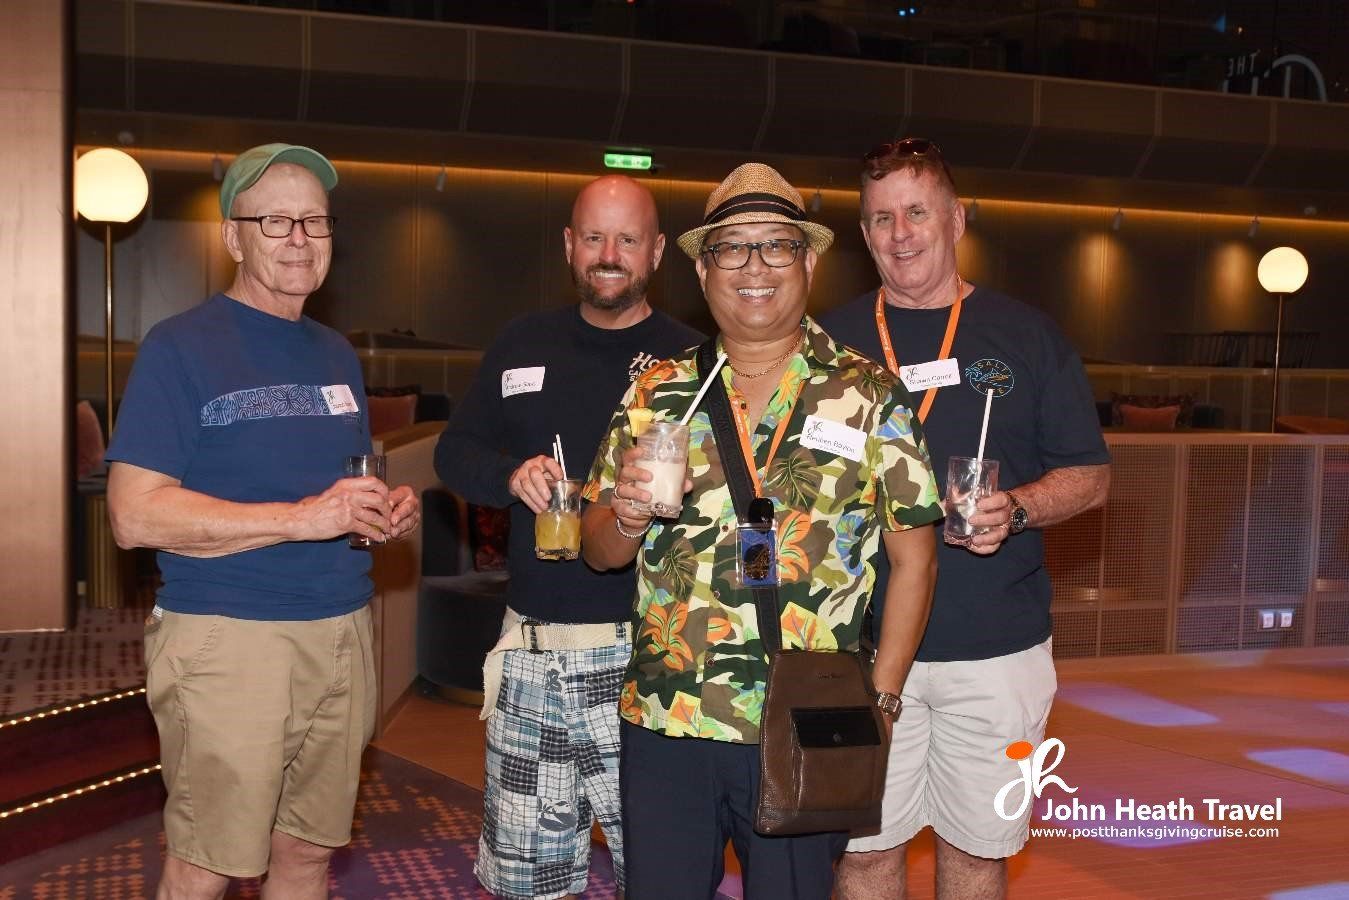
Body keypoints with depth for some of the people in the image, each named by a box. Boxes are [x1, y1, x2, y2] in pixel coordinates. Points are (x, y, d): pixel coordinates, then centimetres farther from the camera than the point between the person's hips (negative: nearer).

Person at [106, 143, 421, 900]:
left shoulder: (337, 354, 14)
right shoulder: (181, 348, -7)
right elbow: (135, 514, -15)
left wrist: (389, 511, 1)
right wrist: (301, 518, -21)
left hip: (343, 631, 6)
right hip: (228, 637, -6)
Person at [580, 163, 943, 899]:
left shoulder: (871, 396, -1)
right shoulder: (656, 395, 5)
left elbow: (913, 558, 0)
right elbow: (599, 551, 7)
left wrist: (879, 702, -6)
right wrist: (627, 517, -15)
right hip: (663, 726, 2)